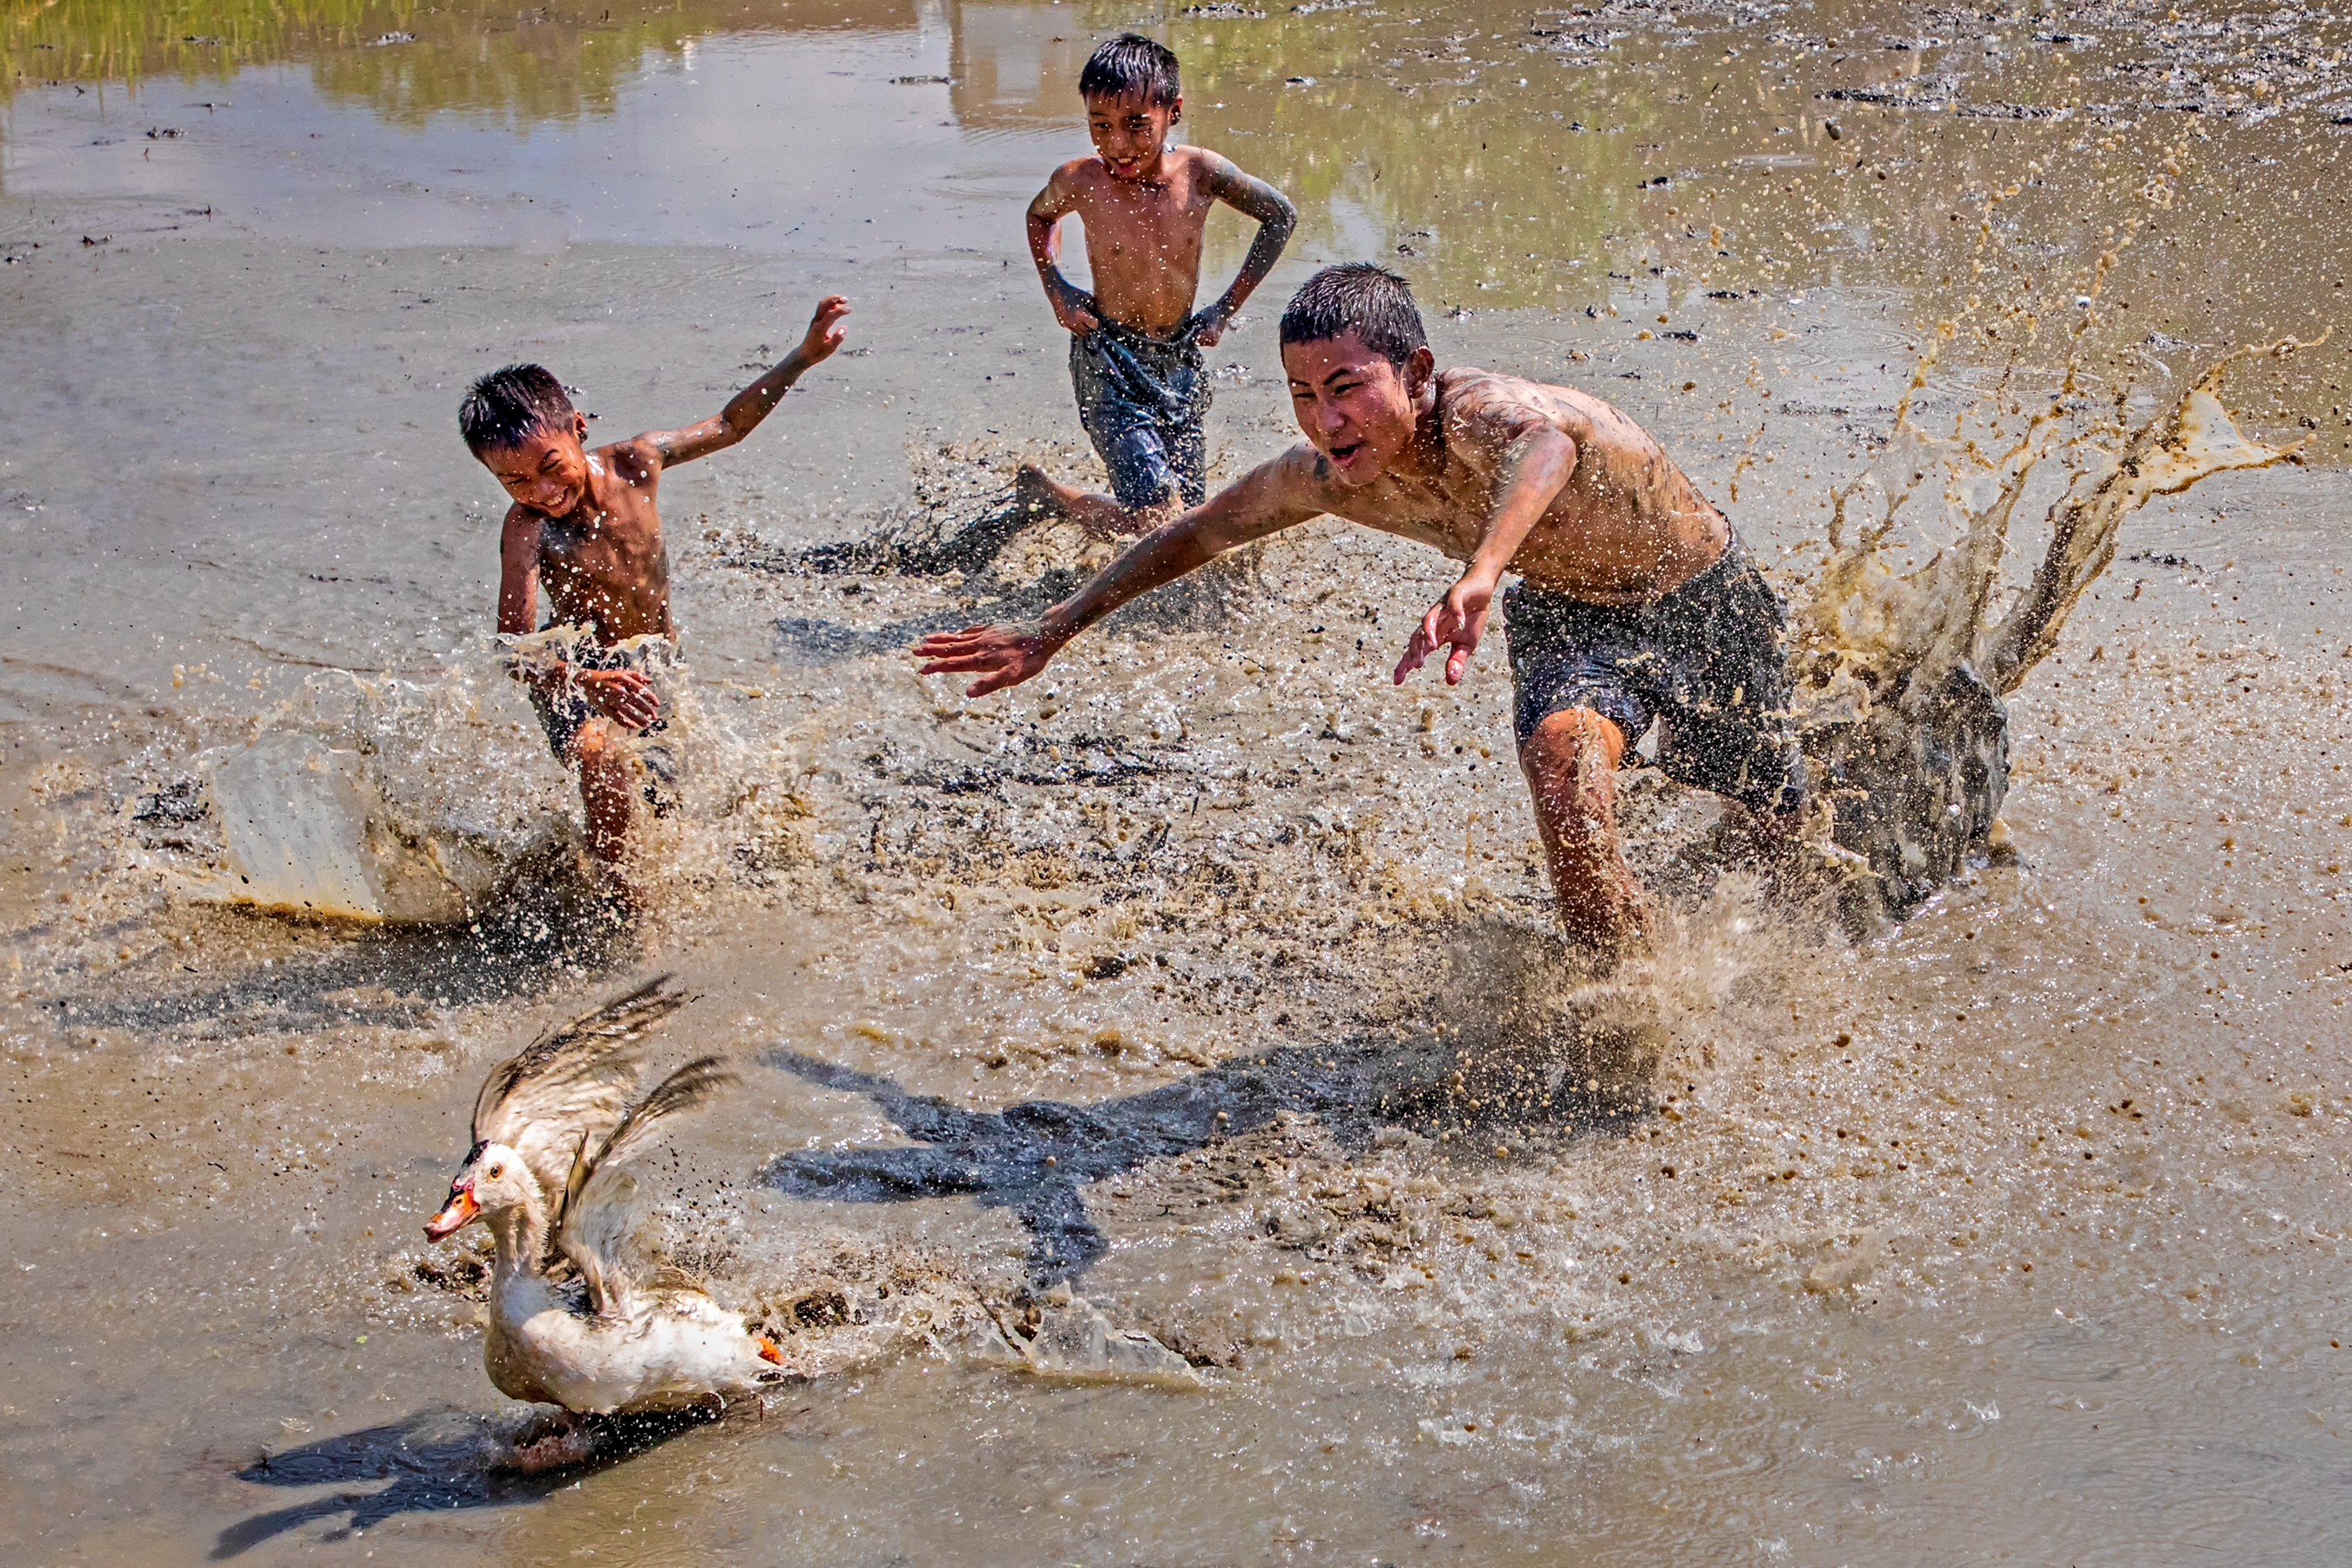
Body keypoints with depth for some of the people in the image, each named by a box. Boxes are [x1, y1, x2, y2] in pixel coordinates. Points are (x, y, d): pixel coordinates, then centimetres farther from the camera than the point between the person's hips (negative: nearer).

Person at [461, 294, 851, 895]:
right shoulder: (528, 528, -28)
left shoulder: (636, 462, -16)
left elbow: (727, 426, 2)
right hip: (575, 674, -5)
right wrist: (585, 682, -57)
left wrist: (805, 356, -5)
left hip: (655, 672, 5)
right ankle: (615, 894, -16)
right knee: (603, 757, -35)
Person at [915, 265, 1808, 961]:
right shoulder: (1326, 478, -23)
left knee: (1782, 826, 17)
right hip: (1571, 615, 3)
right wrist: (1050, 633, -2)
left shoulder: (1480, 417, -43)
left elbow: (1551, 436, -69)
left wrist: (1479, 576, -88)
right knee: (1560, 757, -30)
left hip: (1700, 596, -3)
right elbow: (1202, 531, -4)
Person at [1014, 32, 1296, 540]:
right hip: (1109, 361, -4)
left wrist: (1226, 307, 5)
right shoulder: (1080, 181, -12)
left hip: (1180, 362, 4)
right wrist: (1056, 289, 1)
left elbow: (1281, 217, 8)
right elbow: (1040, 215, 14)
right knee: (1157, 517, -17)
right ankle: (1039, 492, 9)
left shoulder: (1200, 172, -9)